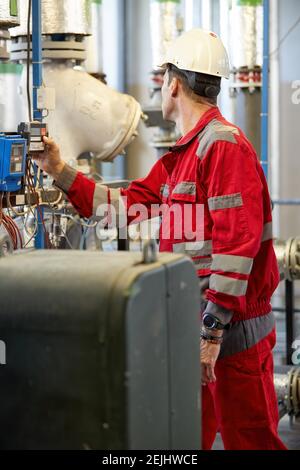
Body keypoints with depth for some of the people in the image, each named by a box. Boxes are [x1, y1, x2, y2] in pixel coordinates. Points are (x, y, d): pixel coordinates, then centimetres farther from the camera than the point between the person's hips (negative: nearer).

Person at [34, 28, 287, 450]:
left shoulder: (223, 144, -16)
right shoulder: (180, 157, 16)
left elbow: (237, 242, -22)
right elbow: (124, 206, 19)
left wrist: (213, 331, -23)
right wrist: (60, 172, 17)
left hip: (233, 328, -10)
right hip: (196, 324, 10)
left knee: (248, 439, -1)